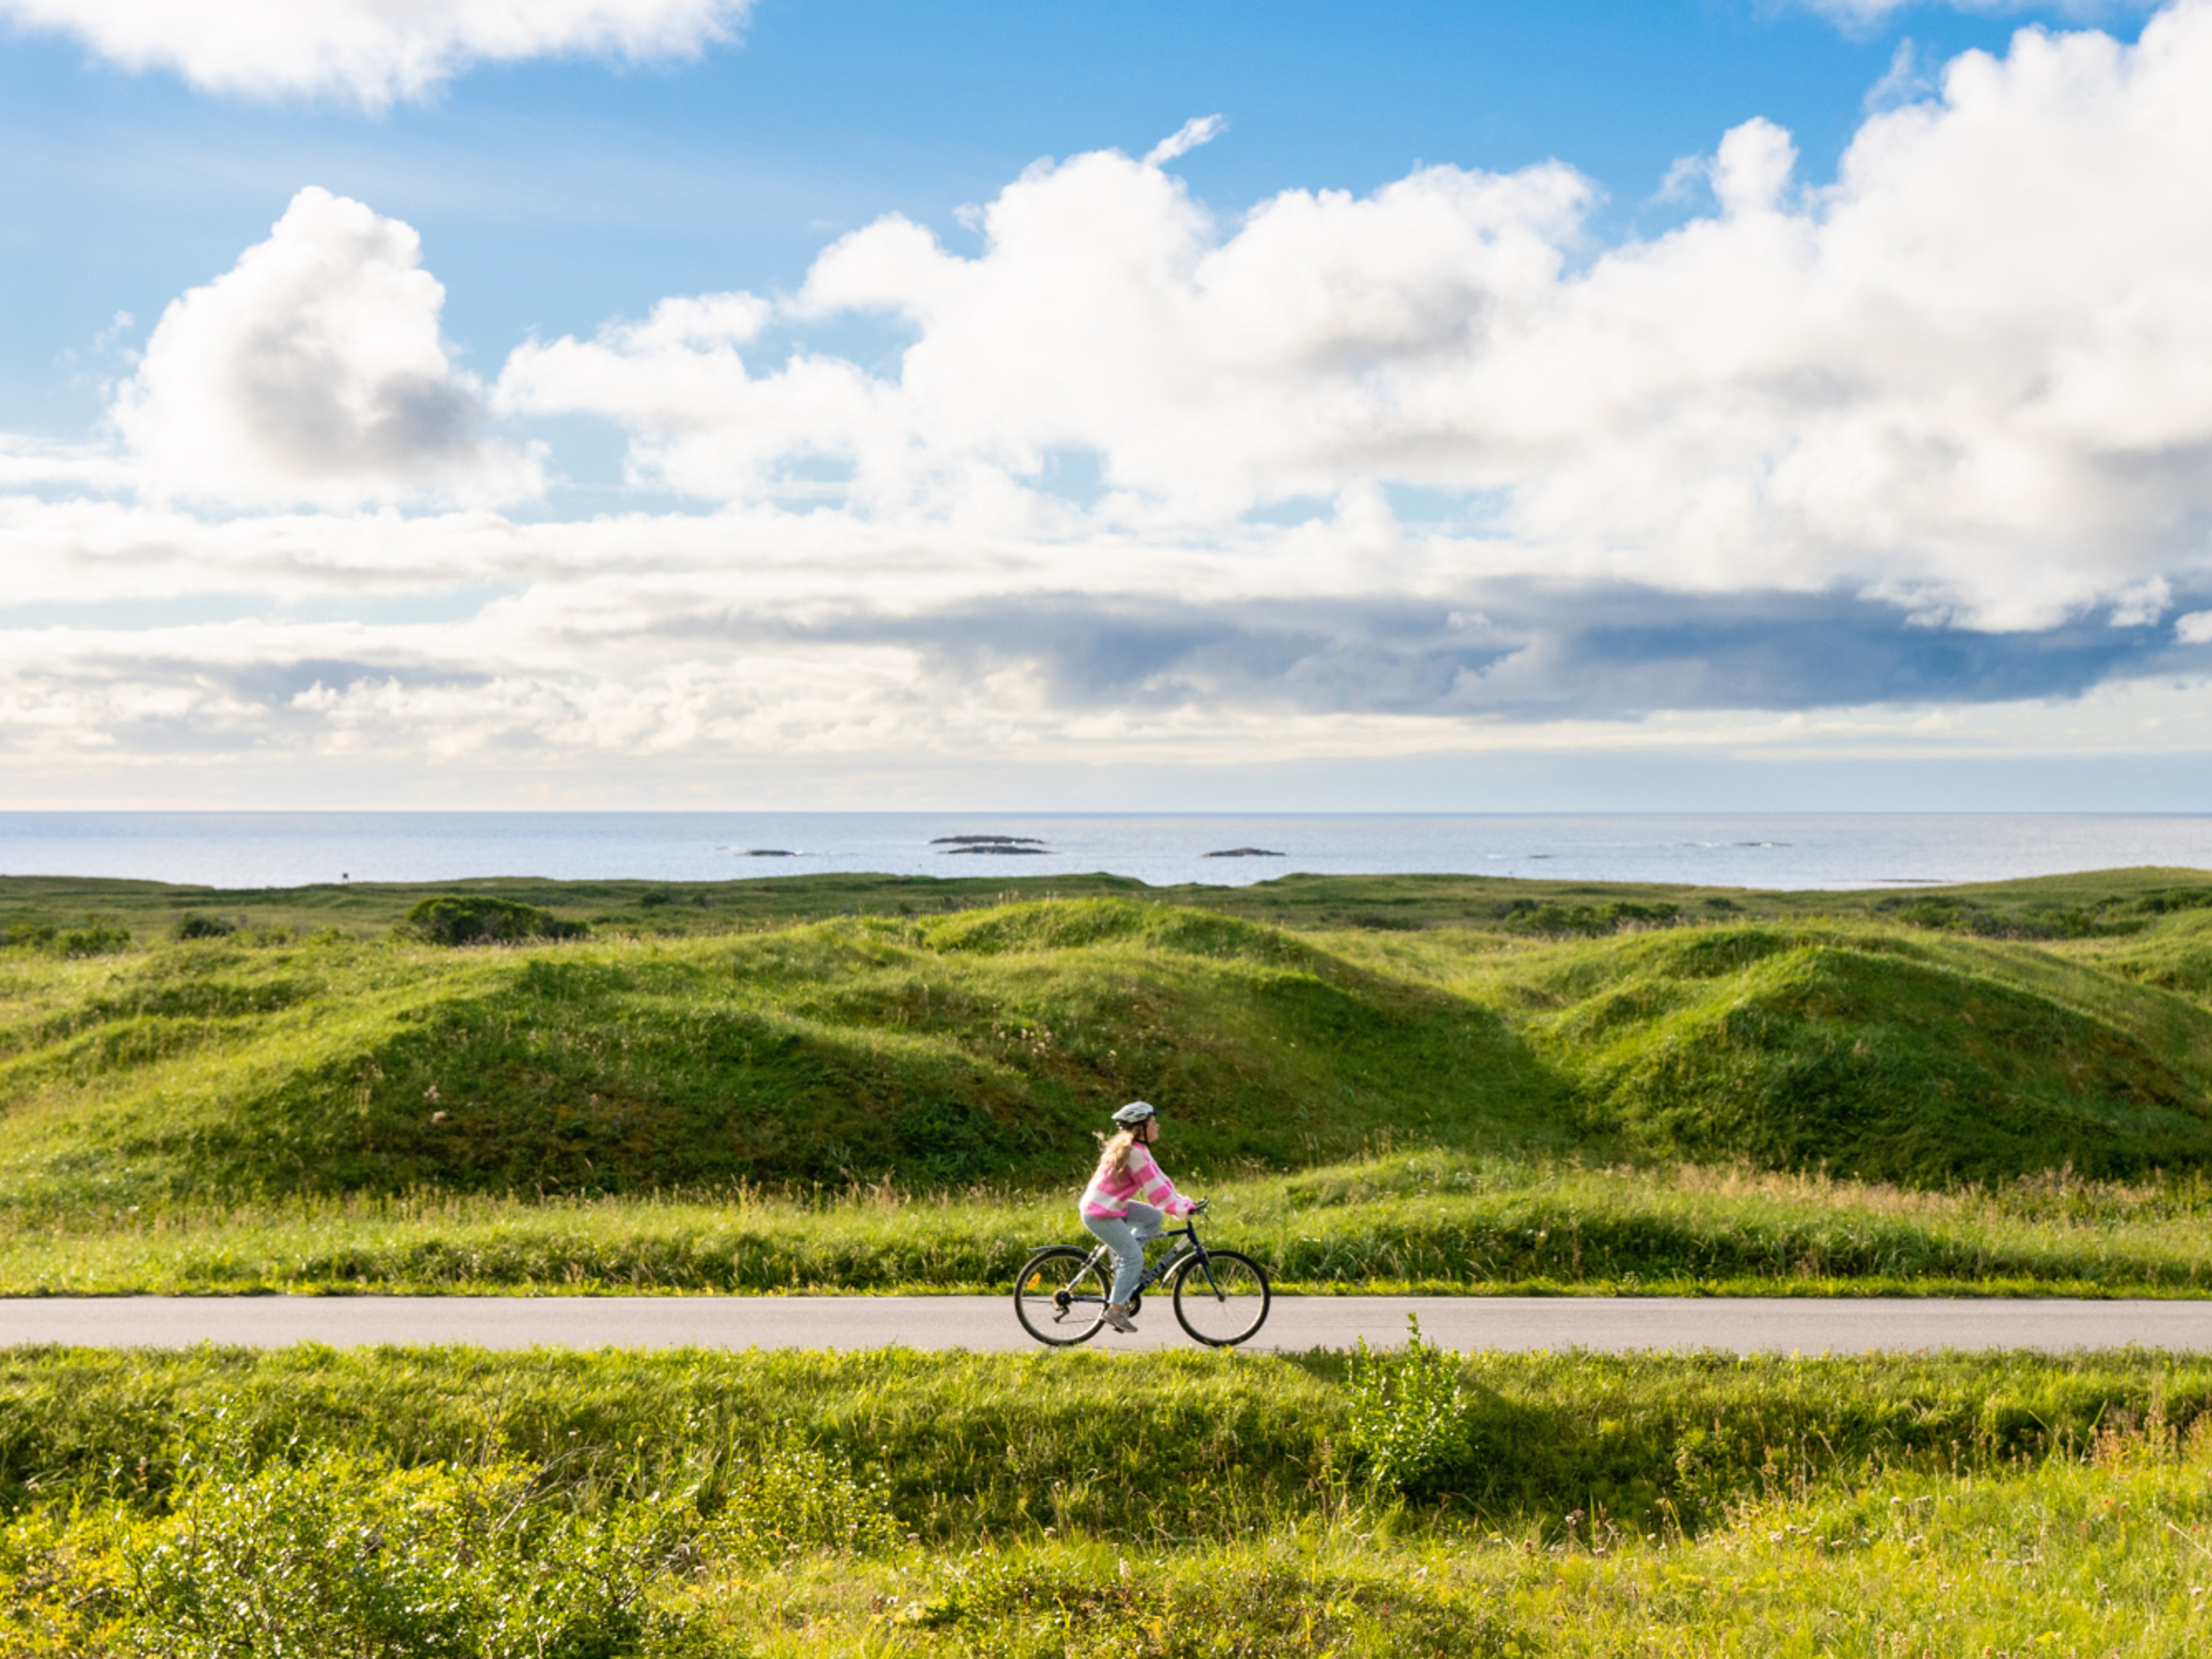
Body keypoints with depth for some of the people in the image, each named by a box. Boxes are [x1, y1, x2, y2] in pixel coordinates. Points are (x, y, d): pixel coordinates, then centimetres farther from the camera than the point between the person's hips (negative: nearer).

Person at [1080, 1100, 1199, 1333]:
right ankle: (1116, 1309, -1)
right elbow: (1155, 1191, -20)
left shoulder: (1138, 1149, 11)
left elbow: (1159, 1180, 14)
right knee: (1134, 1257, -7)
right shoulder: (1134, 1153, -21)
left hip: (1112, 1205, 10)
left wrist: (1183, 1202, 8)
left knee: (1154, 1218, 11)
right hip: (1100, 1213, -10)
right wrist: (1181, 1210, -13)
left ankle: (1122, 1262, 13)